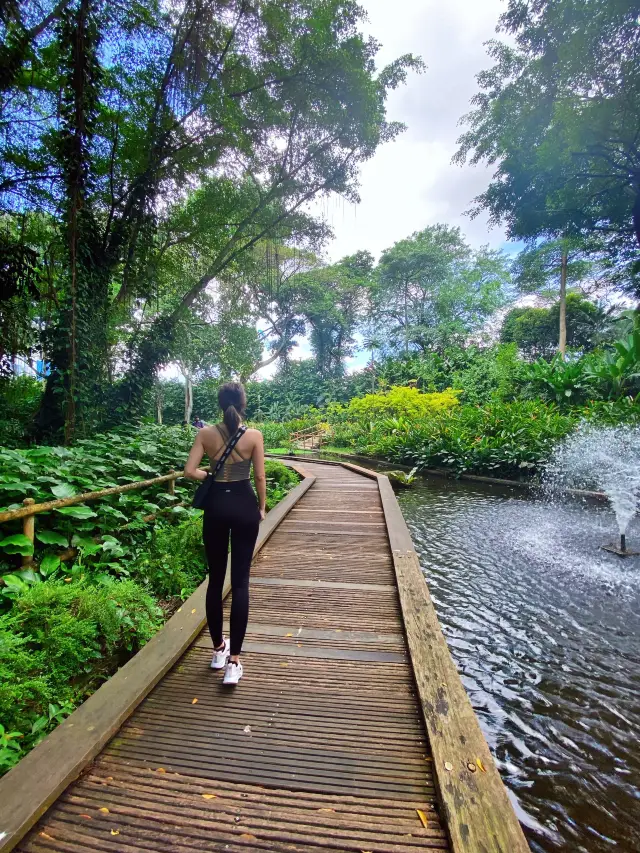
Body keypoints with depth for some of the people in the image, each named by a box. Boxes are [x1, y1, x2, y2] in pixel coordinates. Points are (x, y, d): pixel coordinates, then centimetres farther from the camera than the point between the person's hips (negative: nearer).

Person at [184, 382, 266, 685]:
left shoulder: (206, 433, -5)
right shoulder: (254, 436, -9)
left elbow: (190, 471, -9)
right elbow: (259, 477, -5)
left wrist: (209, 475, 11)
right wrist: (262, 507, 9)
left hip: (216, 506, 2)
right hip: (244, 505, -1)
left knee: (215, 579, 16)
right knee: (240, 581, 5)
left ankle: (218, 650, 31)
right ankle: (233, 661, 10)